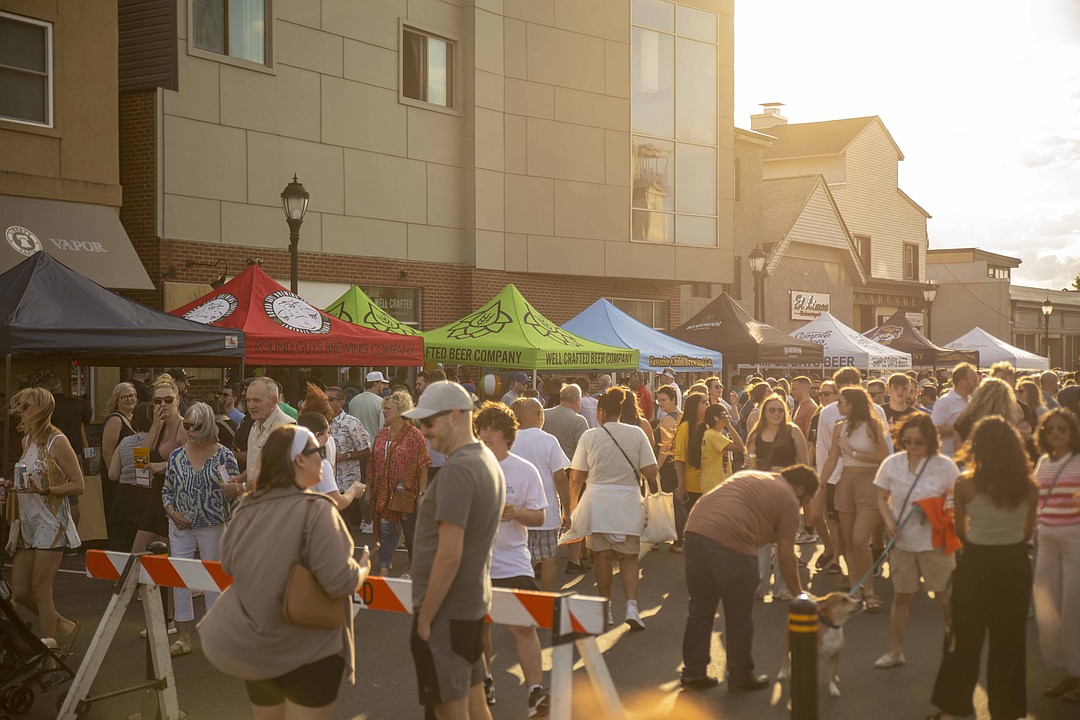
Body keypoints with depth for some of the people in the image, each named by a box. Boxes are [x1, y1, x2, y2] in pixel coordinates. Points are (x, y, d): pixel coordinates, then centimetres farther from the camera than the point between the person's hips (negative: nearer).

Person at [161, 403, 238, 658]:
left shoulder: (224, 456, -7)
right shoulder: (176, 456, 2)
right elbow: (167, 490, 12)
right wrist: (172, 513, -5)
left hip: (213, 528, -3)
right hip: (181, 527, 3)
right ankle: (183, 637, 13)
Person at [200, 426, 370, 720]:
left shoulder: (248, 508, -3)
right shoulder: (315, 510, -20)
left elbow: (228, 562, 12)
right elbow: (339, 581, -25)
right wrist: (363, 569, -3)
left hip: (253, 646, 6)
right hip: (309, 651, -6)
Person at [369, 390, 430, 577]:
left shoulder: (414, 435, -10)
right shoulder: (382, 434, 9)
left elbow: (423, 466, -12)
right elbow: (374, 464, 14)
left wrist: (422, 493, -15)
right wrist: (371, 488, 11)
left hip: (407, 493, -5)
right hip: (385, 493, 5)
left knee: (411, 530, 8)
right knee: (386, 529, 4)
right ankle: (384, 568, 8)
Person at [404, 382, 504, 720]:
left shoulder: (457, 470, -21)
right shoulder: (489, 461, 9)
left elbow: (449, 555, -24)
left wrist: (424, 617, -16)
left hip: (446, 610, -9)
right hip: (475, 603, 9)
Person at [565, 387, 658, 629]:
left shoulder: (590, 436, -5)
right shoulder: (636, 434, -3)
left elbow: (576, 477, -3)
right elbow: (651, 472, -5)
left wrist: (573, 504, 11)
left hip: (597, 503, -1)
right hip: (627, 503, 1)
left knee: (602, 555, 11)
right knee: (629, 557, 11)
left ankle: (605, 608, 17)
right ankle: (631, 605, -5)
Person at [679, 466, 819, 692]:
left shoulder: (749, 475, 29)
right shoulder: (789, 500, 9)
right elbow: (786, 558, 7)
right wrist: (800, 594, 19)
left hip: (695, 528, 7)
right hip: (731, 541, -7)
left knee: (699, 608, 18)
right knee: (739, 616, 11)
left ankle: (693, 673, 26)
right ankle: (740, 677, 23)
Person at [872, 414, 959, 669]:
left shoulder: (944, 465, -7)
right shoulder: (892, 464, -1)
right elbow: (882, 498, 8)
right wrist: (889, 521, -9)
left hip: (935, 541, -2)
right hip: (903, 541, 2)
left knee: (944, 596, 4)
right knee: (901, 596, 10)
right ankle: (895, 652, 21)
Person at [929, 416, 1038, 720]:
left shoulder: (966, 484, -13)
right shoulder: (1029, 486, -7)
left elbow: (960, 530, -1)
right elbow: (1028, 532, 4)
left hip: (976, 563, -2)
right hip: (1015, 564, 2)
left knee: (966, 638, 12)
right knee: (1009, 641, 15)